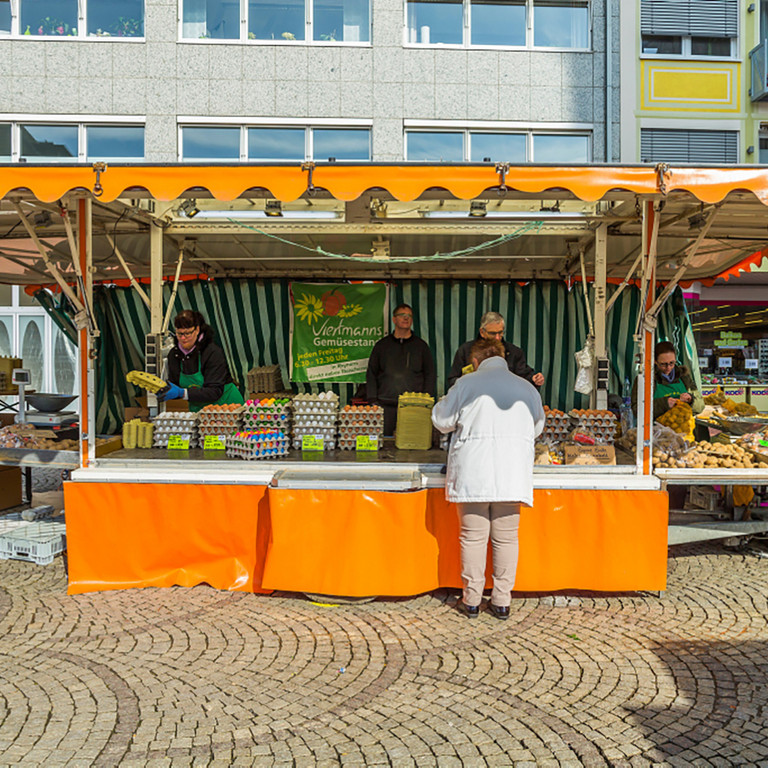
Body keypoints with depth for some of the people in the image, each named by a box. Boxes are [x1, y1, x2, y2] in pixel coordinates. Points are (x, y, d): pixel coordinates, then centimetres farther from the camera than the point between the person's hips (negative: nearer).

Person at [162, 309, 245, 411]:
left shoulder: (213, 352, -15)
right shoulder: (174, 354, 3)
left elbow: (215, 392, -21)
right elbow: (176, 386, 9)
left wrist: (182, 393, -29)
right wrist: (165, 390, -13)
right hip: (198, 409, 5)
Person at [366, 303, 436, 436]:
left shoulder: (420, 345, 13)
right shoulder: (382, 345, 14)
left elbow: (430, 375, 12)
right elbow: (371, 374, 13)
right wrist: (373, 400, 2)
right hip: (386, 404, 1)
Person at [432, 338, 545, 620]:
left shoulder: (466, 384, 0)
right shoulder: (527, 388, 9)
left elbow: (442, 420, 7)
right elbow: (536, 428, 21)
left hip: (472, 474, -2)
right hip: (512, 475, 2)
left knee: (473, 536, 5)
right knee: (506, 538, 9)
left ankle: (471, 600, 12)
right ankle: (502, 601, 13)